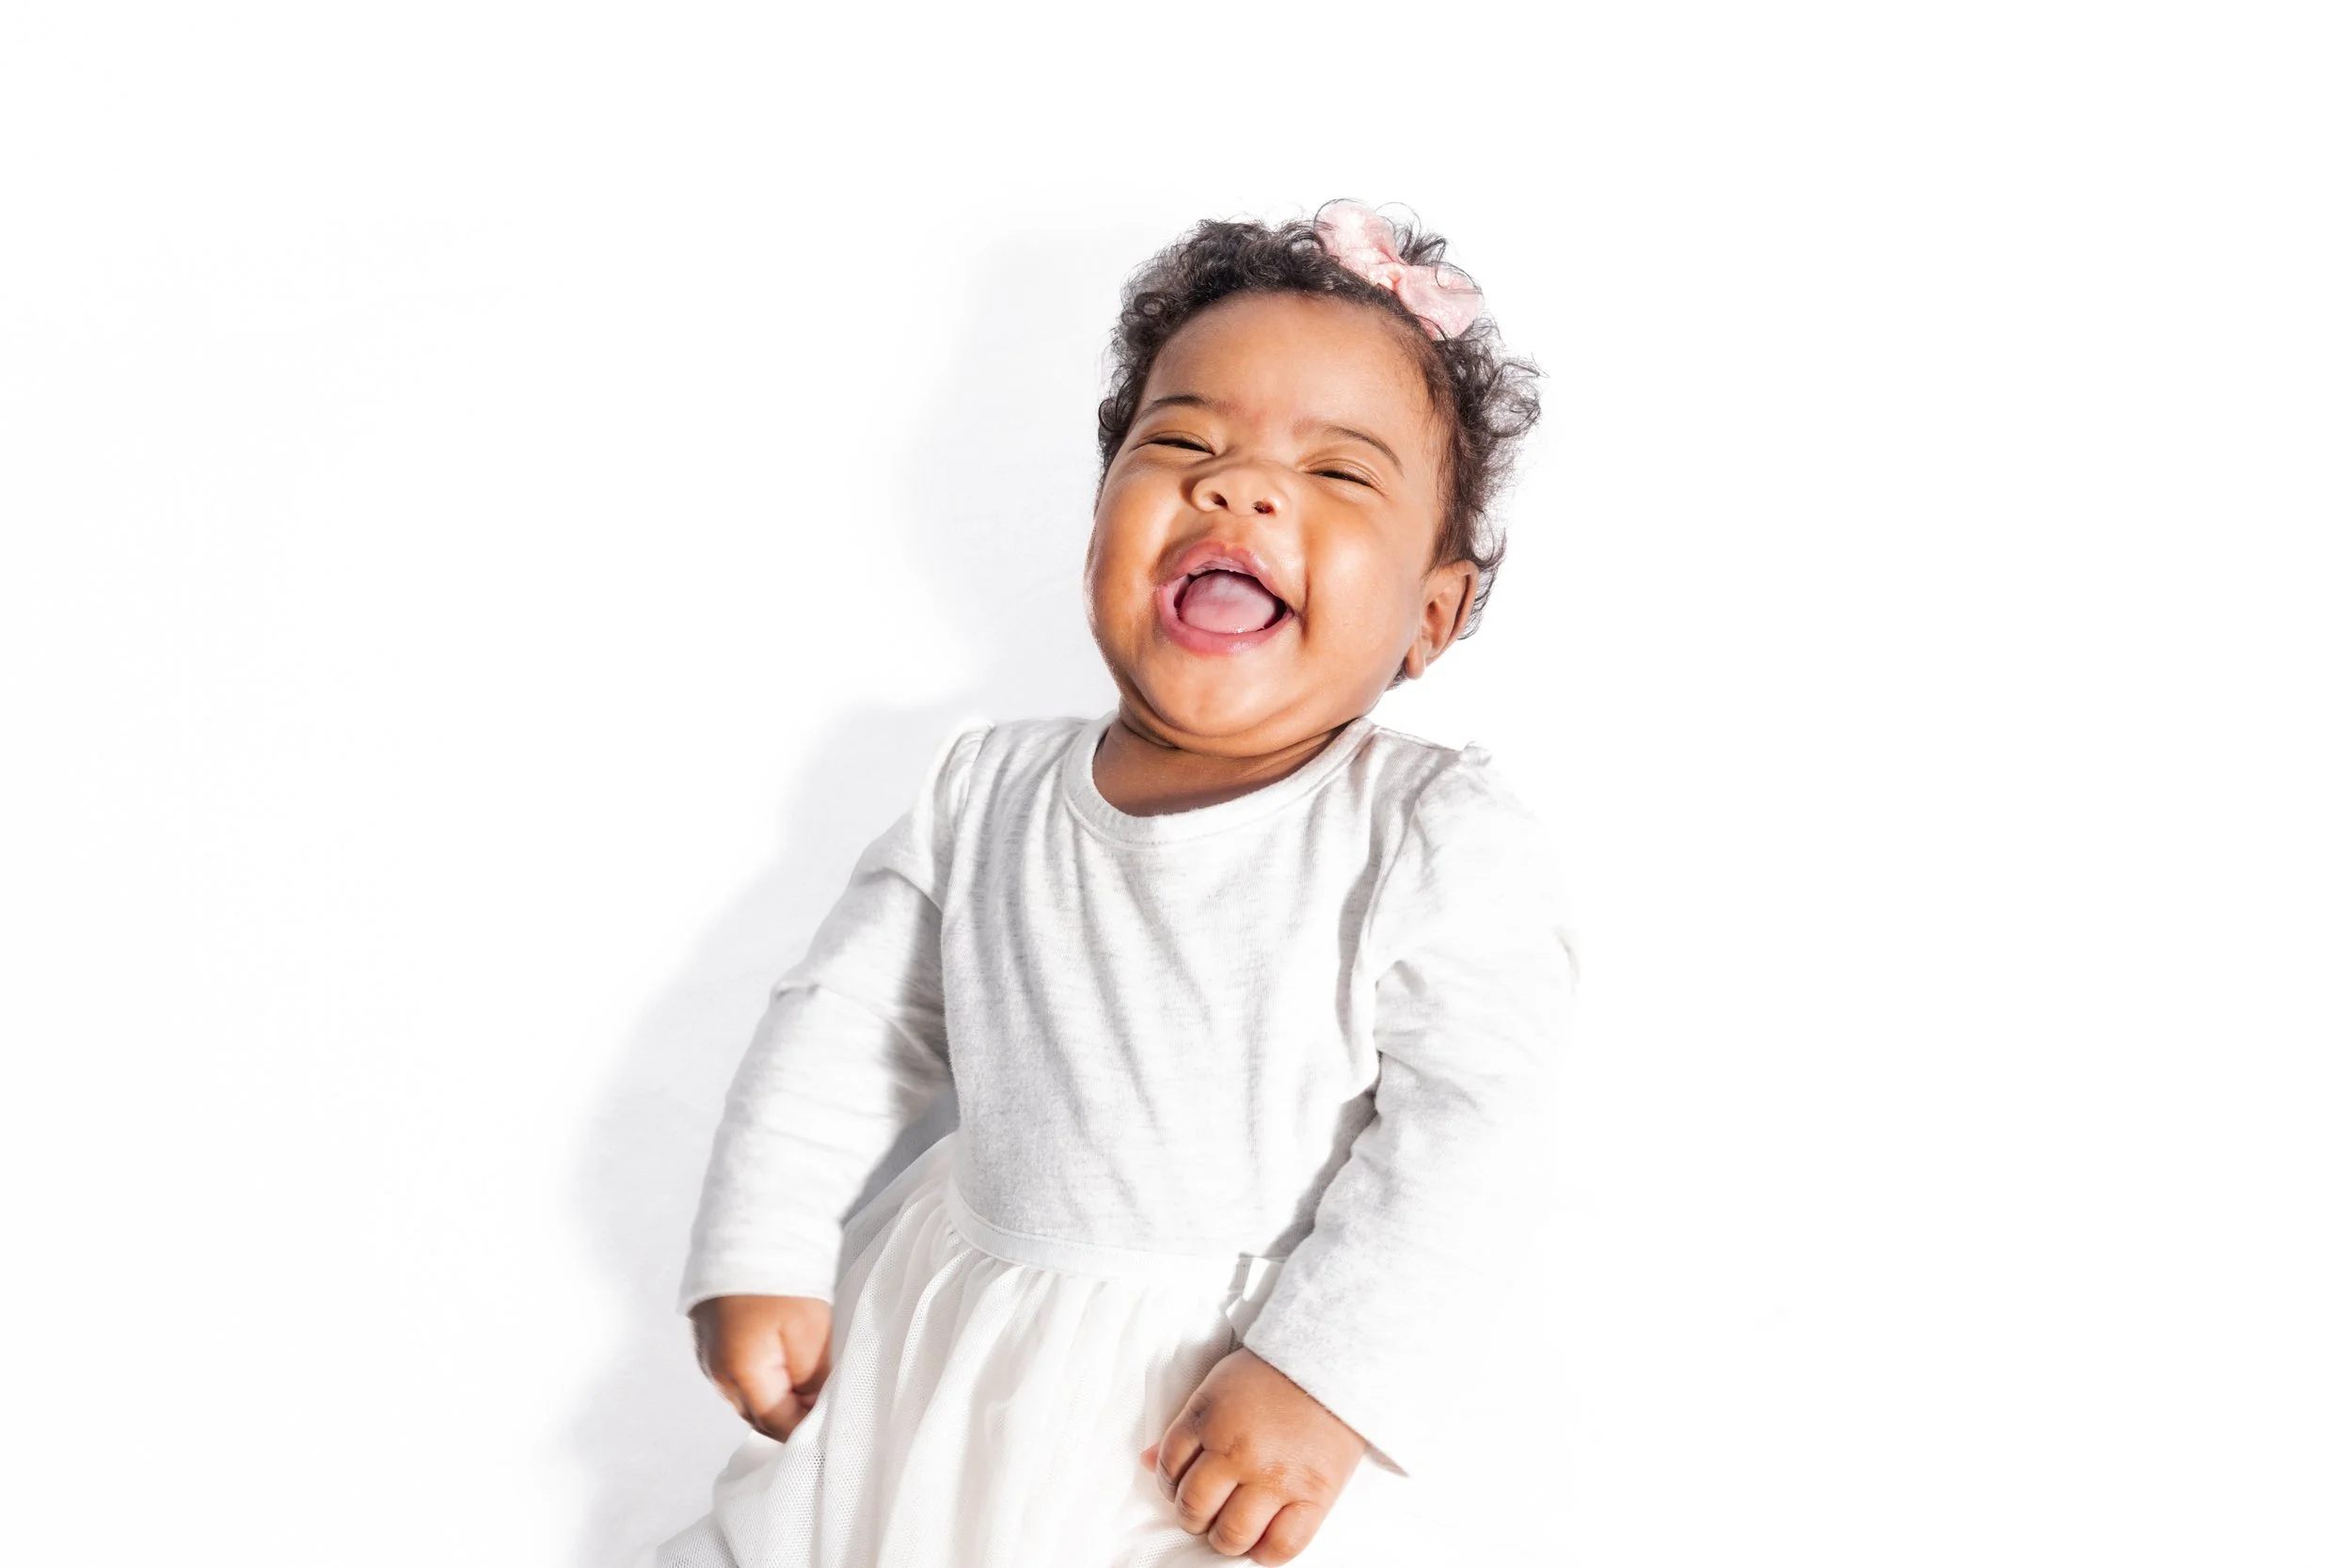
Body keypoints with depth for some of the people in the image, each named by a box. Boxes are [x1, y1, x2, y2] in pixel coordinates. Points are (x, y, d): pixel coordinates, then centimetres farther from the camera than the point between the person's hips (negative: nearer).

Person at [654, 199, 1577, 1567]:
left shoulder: (1442, 837, -11)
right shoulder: (989, 788, 3)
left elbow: (1461, 1124, -15)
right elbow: (850, 1018, 8)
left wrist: (1325, 1376, -22)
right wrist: (760, 1255, 3)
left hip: (1255, 1368, -3)